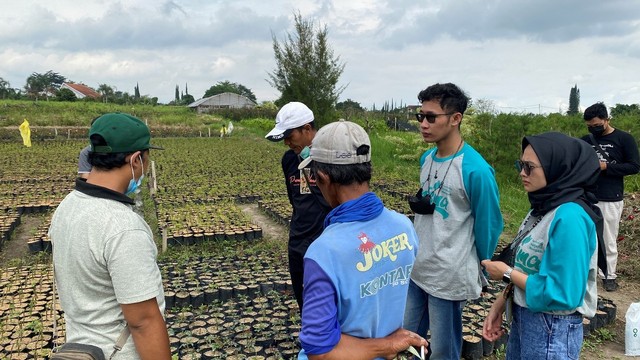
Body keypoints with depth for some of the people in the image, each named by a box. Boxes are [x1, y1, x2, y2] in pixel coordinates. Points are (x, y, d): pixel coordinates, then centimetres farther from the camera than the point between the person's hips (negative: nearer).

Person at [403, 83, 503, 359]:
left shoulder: (475, 170, -21)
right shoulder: (426, 158, 2)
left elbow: (489, 225, -10)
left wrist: (481, 270, 1)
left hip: (449, 275, -7)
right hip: (416, 268, 7)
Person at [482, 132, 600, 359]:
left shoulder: (569, 217, -25)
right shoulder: (544, 207, 2)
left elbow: (561, 293, -27)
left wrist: (507, 273, -17)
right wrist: (500, 305, 6)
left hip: (552, 330, -8)